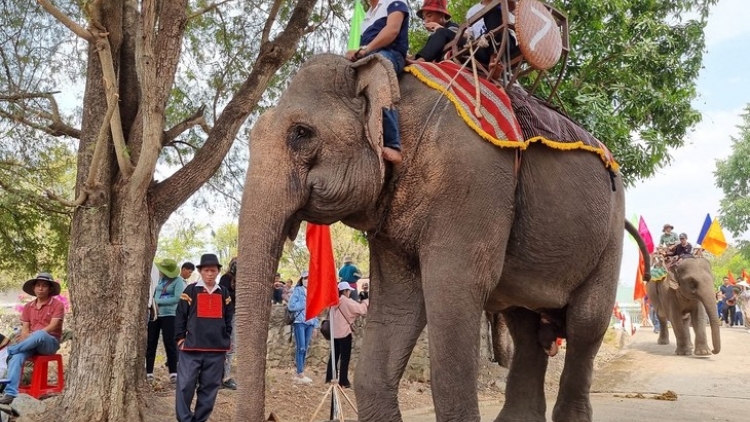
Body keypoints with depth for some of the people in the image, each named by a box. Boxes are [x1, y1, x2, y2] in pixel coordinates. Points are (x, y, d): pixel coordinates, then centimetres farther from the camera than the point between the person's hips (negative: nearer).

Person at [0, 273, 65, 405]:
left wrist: (30, 336, -22)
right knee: (16, 356, -29)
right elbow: (25, 328, 7)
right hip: (32, 344, 4)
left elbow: (52, 327, -14)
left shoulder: (57, 304, -3)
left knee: (39, 334, -39)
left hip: (50, 342, -4)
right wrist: (26, 338, -17)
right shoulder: (28, 307, 13)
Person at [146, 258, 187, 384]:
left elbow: (177, 298, -16)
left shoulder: (178, 281, -8)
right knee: (150, 344, 5)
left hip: (169, 315, -5)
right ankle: (148, 373, 12)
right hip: (154, 314, 6)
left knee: (170, 344, -3)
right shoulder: (159, 278, 8)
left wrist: (158, 301, -15)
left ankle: (173, 373, 4)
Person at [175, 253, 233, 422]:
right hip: (191, 347, -3)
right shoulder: (191, 290, 1)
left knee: (210, 386, 6)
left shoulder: (224, 293, 11)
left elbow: (228, 318, 18)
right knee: (185, 385, -6)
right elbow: (180, 315, 2)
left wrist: (226, 338, 12)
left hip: (217, 349, 3)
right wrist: (180, 337, -3)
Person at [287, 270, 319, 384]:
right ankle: (300, 375, -7)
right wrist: (305, 304, -11)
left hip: (310, 323, 6)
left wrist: (315, 325, 13)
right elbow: (291, 306, -11)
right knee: (301, 348, -9)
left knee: (305, 349, 6)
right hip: (299, 322, -6)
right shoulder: (298, 291, -2)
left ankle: (299, 374, 12)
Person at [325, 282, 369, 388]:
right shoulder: (346, 301, -12)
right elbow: (360, 309, -12)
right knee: (345, 358, -1)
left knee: (334, 356, 14)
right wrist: (367, 302, 6)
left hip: (335, 332, 7)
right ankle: (343, 381, 0)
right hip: (344, 332, -7)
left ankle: (329, 378, 17)